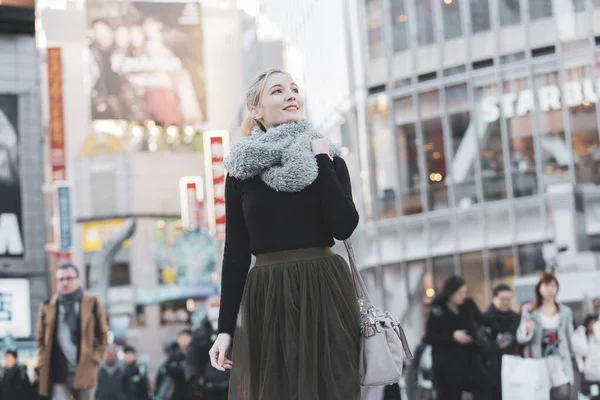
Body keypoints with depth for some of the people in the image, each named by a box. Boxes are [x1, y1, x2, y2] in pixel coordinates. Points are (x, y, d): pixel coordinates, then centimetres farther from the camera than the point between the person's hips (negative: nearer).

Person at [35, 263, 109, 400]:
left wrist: (95, 358, -1)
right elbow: (41, 338, 13)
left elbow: (102, 334, 7)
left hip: (84, 372, 0)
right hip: (58, 373, 0)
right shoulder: (47, 307, 8)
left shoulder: (92, 303, 5)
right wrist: (43, 363, 3)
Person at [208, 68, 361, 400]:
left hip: (324, 292, 0)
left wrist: (321, 164, -9)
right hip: (267, 299, 0)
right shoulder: (242, 171, 4)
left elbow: (344, 226, -10)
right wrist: (225, 327, 1)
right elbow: (235, 251, 3)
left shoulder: (329, 159, 5)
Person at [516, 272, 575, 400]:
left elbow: (570, 337, 13)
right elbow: (521, 339, 0)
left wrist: (572, 359, 13)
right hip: (539, 362, -1)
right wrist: (527, 331, -21)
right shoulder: (531, 313, 3)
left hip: (560, 361, 1)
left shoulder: (566, 311, 10)